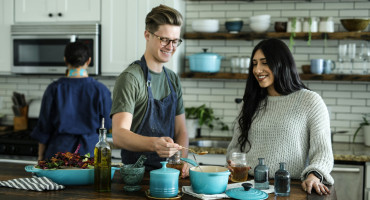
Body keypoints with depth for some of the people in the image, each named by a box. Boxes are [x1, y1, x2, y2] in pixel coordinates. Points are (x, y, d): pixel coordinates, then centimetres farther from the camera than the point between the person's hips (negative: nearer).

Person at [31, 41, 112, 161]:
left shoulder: (54, 89, -4)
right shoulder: (100, 90, -6)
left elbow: (44, 127, 1)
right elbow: (107, 124, 4)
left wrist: (41, 157, 11)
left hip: (60, 149, 1)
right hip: (90, 149, 0)